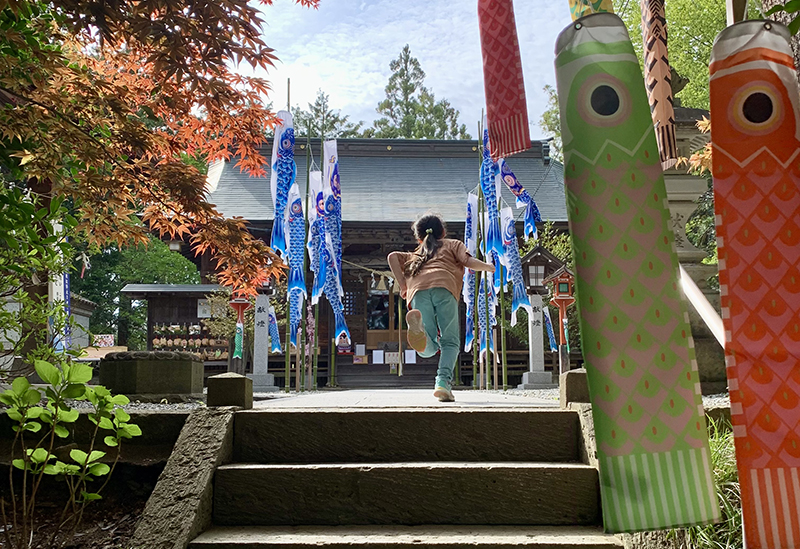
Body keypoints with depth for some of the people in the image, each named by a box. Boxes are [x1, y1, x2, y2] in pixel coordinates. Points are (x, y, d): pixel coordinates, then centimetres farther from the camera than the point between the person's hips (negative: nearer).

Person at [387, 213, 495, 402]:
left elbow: (393, 256, 23)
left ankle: (417, 323, -40)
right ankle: (443, 381, -23)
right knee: (450, 342, 1)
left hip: (418, 291, 2)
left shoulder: (415, 255, 41)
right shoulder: (453, 244, 33)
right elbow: (468, 261, 14)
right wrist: (487, 266, 32)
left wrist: (402, 284, 19)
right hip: (444, 287, -2)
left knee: (428, 349, -8)